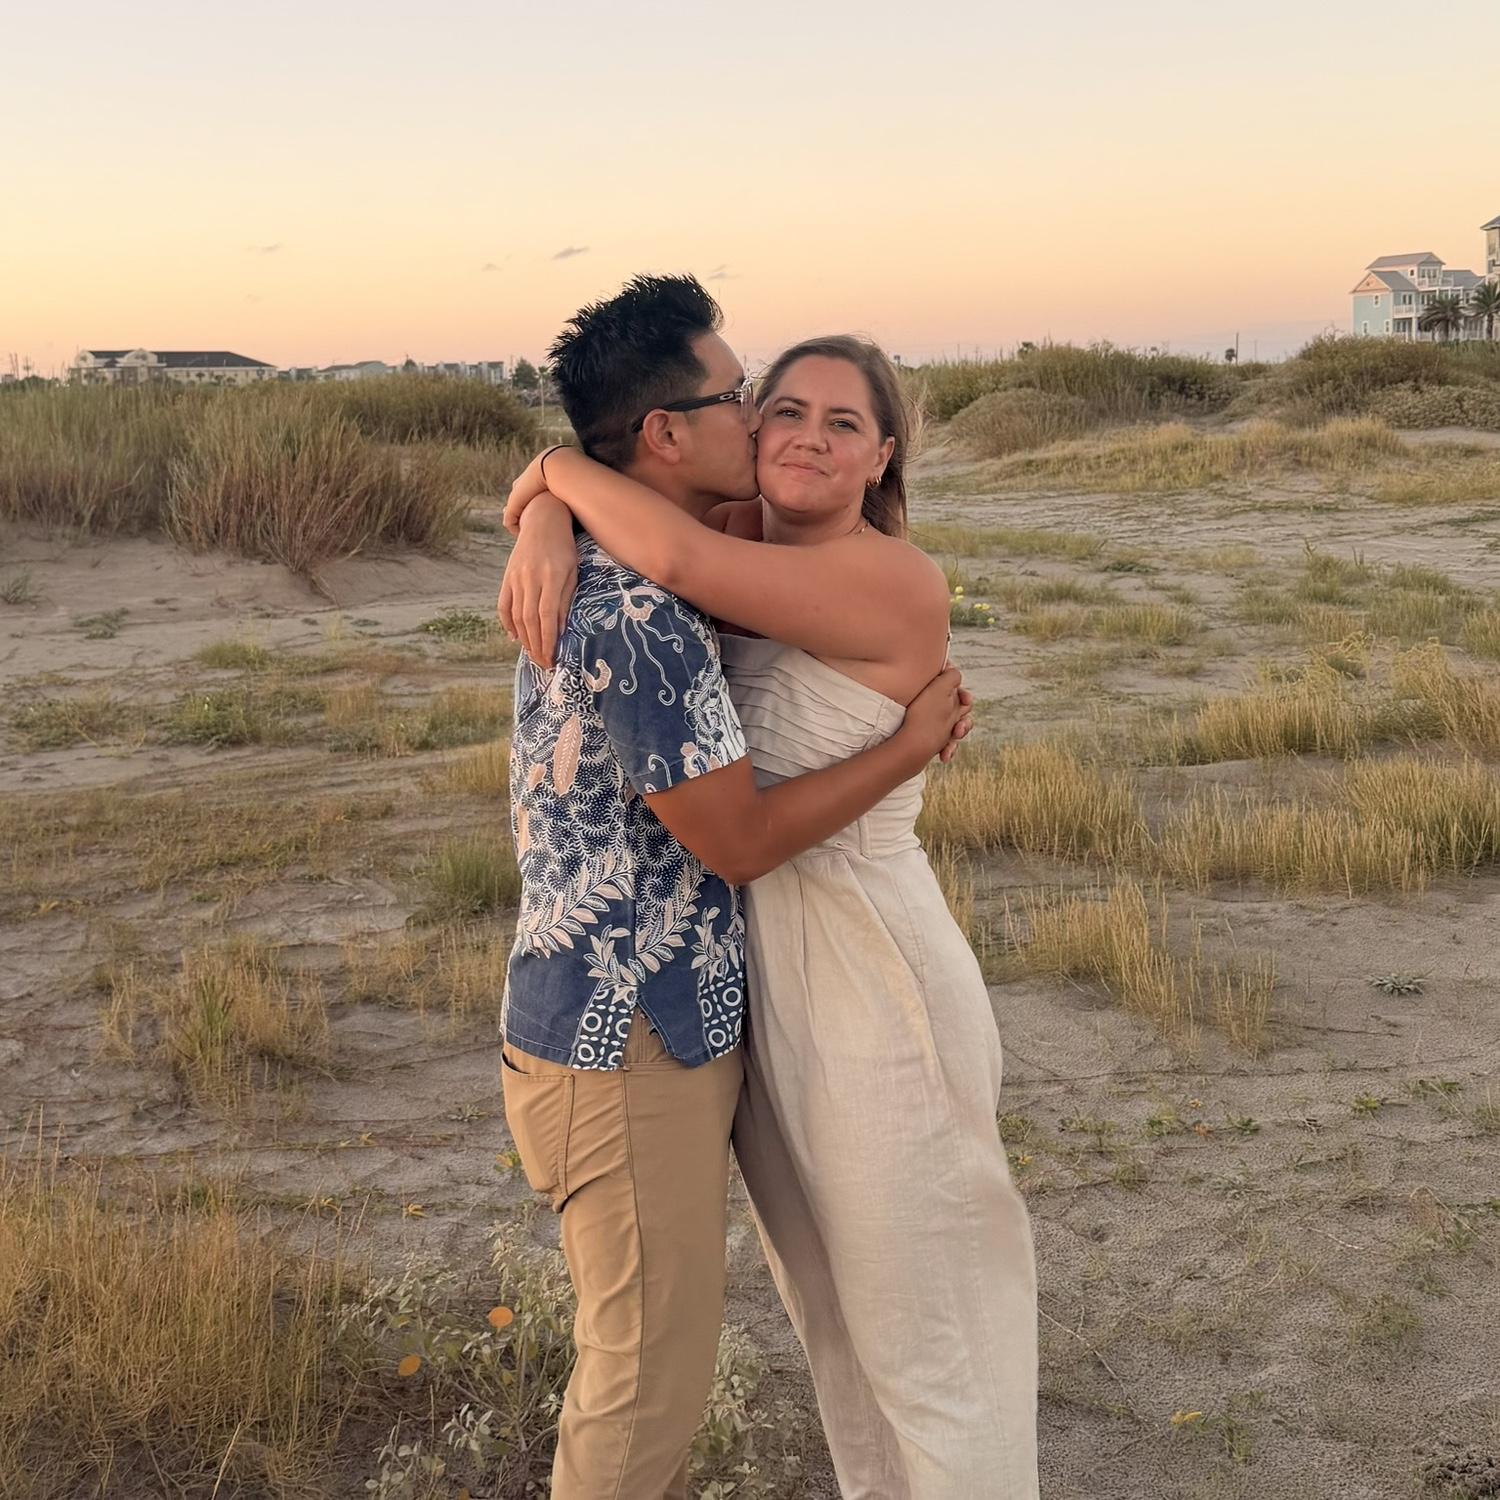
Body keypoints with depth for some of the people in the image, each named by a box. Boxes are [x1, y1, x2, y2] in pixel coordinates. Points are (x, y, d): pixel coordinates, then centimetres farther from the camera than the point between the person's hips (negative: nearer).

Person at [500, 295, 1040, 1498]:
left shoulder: (894, 583, -20)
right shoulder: (751, 542, 2)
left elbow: (678, 557, -32)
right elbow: (573, 481, 6)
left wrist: (562, 469, -15)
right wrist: (547, 531, -17)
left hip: (869, 984, -8)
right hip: (752, 975, 8)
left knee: (920, 1315, 9)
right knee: (827, 1298, 24)